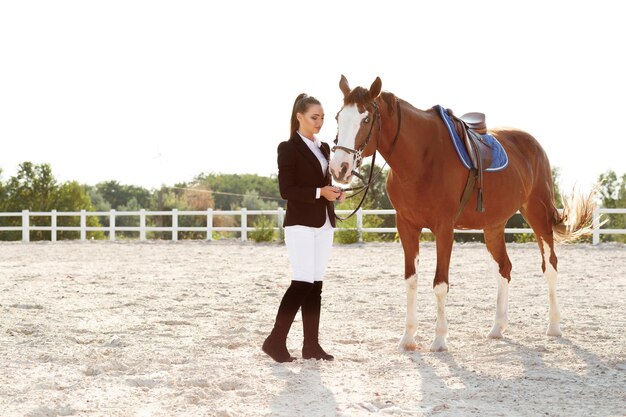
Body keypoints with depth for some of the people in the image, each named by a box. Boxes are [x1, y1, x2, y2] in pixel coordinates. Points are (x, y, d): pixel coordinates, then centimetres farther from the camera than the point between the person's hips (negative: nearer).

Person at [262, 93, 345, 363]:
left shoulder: (324, 148, 15)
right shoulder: (289, 148, -7)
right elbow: (286, 190, -12)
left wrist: (335, 194, 1)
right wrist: (320, 192, -20)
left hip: (324, 224, 7)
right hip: (301, 224, -7)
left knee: (315, 285, 6)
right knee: (302, 284, -12)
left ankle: (311, 345, 9)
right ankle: (275, 341, -5)